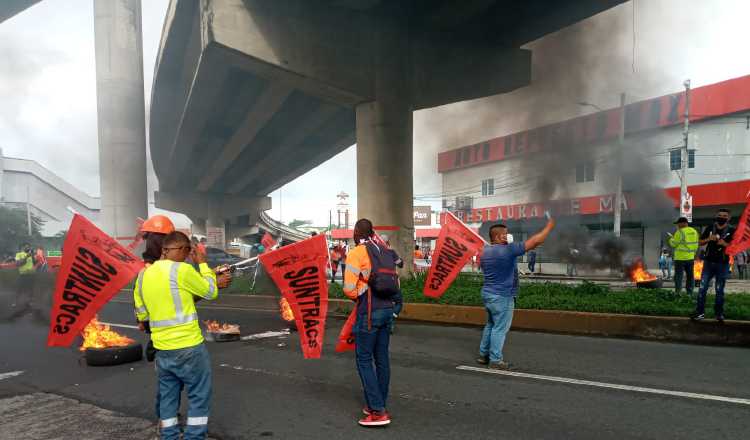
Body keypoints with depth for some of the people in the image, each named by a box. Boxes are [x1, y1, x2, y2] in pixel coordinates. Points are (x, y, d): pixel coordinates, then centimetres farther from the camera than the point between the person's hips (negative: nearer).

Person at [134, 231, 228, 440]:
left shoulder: (143, 276, 6)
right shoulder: (182, 270, -14)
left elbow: (141, 314, 14)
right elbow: (211, 292, -1)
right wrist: (202, 263, 6)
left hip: (162, 349, 7)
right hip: (189, 348, -6)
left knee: (167, 397, 17)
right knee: (199, 397, 6)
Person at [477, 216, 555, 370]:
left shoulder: (485, 251, 5)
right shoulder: (508, 250, -19)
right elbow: (534, 242, -16)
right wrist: (549, 227, -4)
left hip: (487, 293, 8)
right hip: (502, 296, -8)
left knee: (491, 324, 20)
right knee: (500, 328, 1)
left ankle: (483, 354, 26)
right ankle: (495, 360, 8)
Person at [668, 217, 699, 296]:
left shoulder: (680, 232, -15)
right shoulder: (694, 231, 8)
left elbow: (674, 244, -9)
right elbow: (696, 244, 13)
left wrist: (671, 238, 9)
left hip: (680, 258, -7)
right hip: (690, 257, 7)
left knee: (678, 276, -2)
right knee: (690, 276, 11)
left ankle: (677, 293, -4)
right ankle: (689, 293, 14)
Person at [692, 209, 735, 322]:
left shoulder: (732, 231, -1)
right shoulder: (710, 228, 6)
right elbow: (700, 242, 11)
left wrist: (725, 244, -20)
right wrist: (709, 239, -8)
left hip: (723, 264, -2)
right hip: (708, 262, 2)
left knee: (719, 290, 6)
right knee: (702, 288, 0)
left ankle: (719, 313, 17)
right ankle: (700, 312, 5)